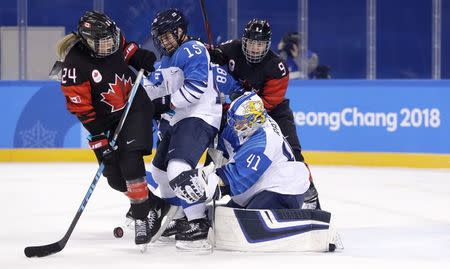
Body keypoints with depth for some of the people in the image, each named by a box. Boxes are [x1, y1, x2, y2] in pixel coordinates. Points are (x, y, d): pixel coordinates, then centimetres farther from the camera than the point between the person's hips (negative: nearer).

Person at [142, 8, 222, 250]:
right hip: (180, 119, 12)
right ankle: (181, 219, 32)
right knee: (160, 169, 21)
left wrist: (172, 102, -14)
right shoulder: (169, 58, 19)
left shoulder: (192, 50, -14)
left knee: (178, 167, -29)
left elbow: (197, 85, -25)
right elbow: (155, 84, 27)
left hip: (200, 118, -12)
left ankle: (199, 225, -28)